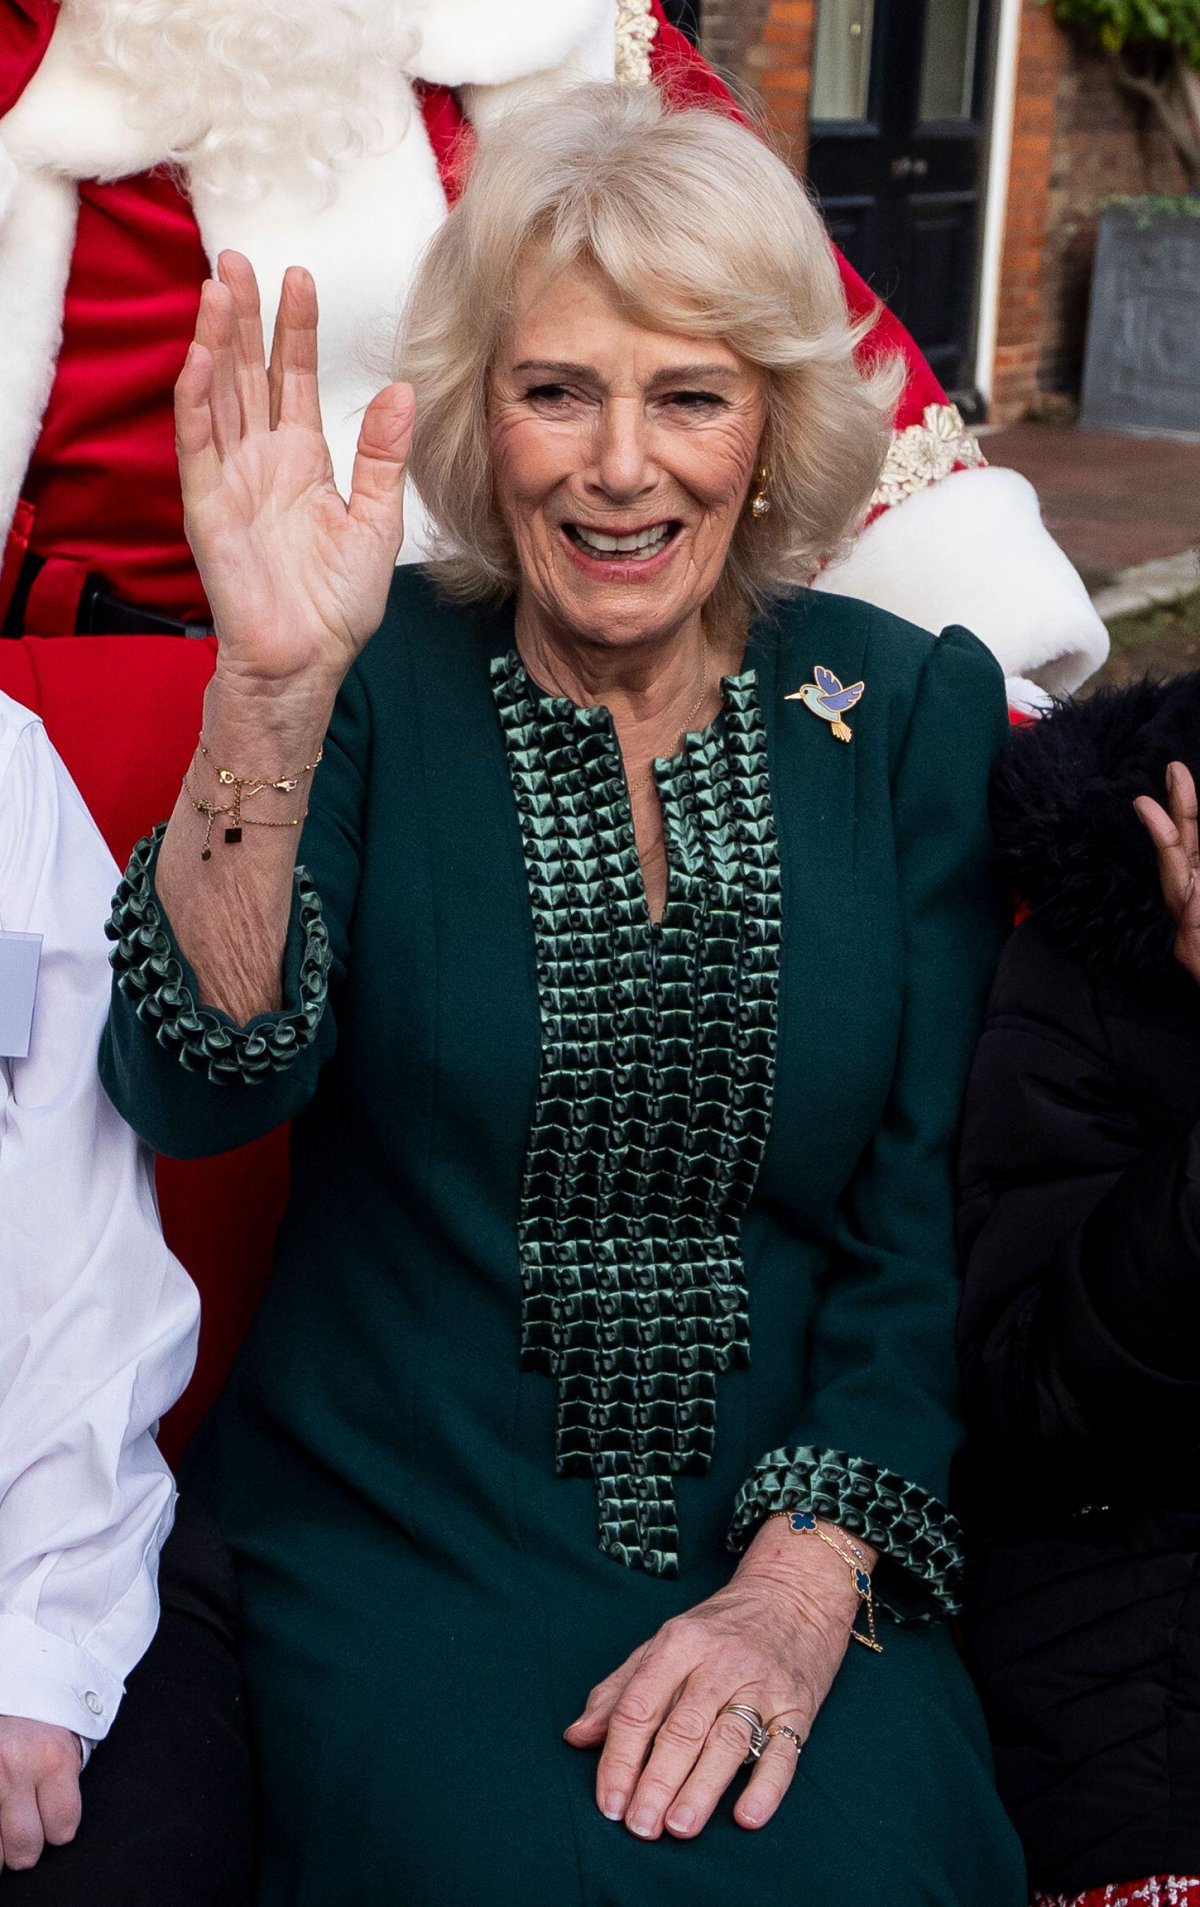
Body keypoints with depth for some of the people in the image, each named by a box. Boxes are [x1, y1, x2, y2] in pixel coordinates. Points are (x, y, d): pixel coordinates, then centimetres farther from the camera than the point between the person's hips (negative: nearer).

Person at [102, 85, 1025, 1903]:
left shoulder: (907, 712, 2)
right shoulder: (379, 687, -2)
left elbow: (929, 1211, 0)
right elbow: (198, 1092, -16)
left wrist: (808, 1581, -12)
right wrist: (273, 694, -29)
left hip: (809, 1535, 2)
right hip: (404, 1535, -1)